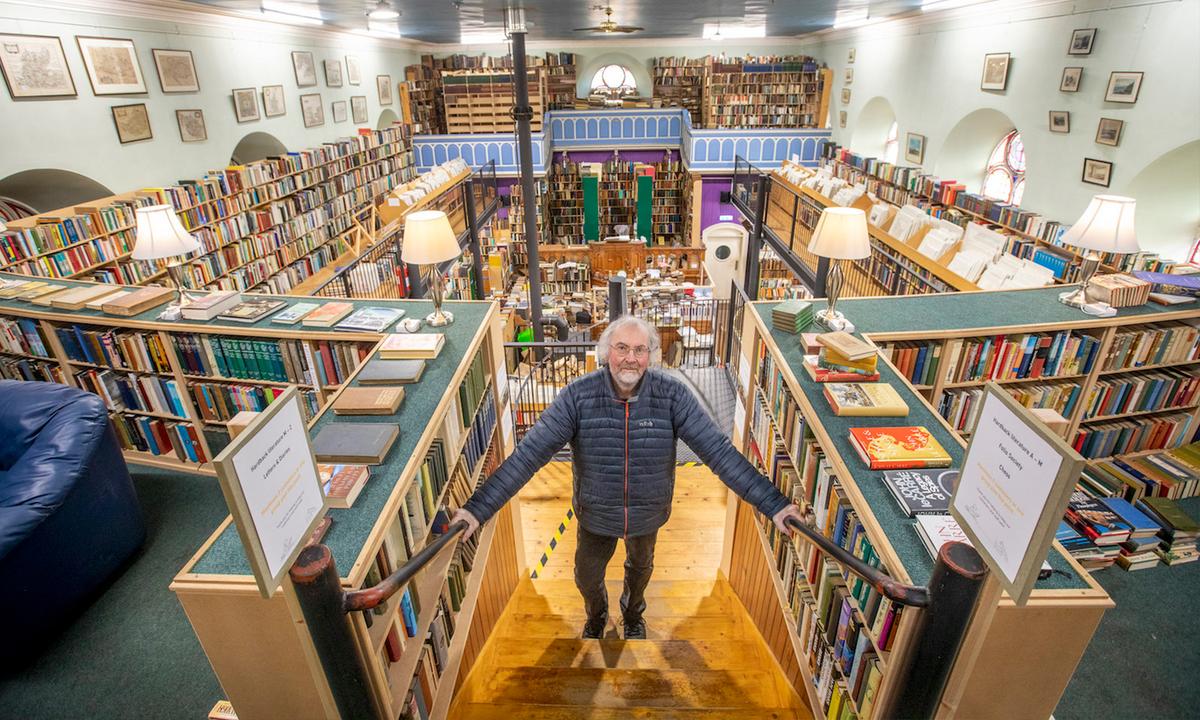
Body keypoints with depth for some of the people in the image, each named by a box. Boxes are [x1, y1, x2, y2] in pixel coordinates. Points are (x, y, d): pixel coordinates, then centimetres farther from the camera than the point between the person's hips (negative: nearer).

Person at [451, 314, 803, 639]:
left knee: (640, 567, 30)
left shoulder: (672, 395, -24)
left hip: (647, 514, 1)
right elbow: (529, 453, -28)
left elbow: (719, 450, -25)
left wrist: (773, 504, -29)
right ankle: (596, 616, 62)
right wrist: (478, 508, -32)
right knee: (587, 577, 23)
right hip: (595, 515, 0)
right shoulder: (578, 396, -26)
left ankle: (633, 614, 66)